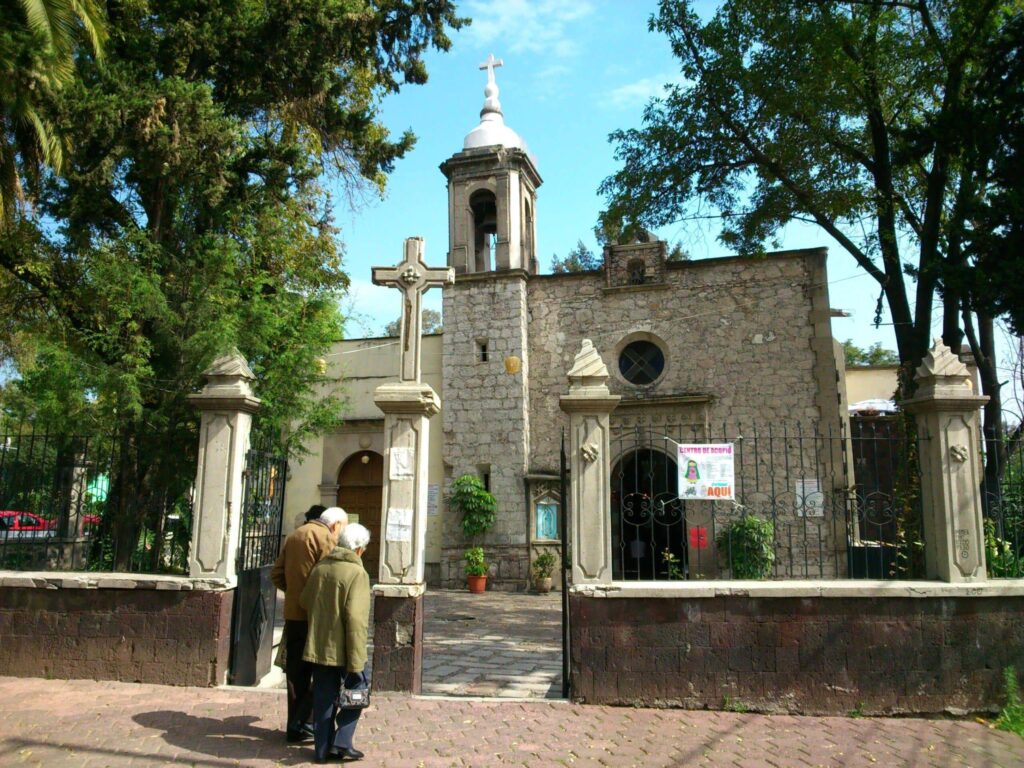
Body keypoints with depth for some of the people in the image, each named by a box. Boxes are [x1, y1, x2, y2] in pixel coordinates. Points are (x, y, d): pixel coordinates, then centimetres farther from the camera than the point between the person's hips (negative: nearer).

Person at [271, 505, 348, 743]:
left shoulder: (293, 536, 15)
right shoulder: (326, 538, -11)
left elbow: (276, 574, 16)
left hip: (292, 614, 8)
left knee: (297, 672, 15)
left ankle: (295, 723, 22)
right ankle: (299, 725, 1)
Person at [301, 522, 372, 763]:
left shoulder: (320, 567, 5)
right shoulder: (357, 573, -16)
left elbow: (305, 601, 14)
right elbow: (356, 619, -21)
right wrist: (356, 663, -19)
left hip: (318, 646, 6)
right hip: (343, 649, -6)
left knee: (323, 698, 14)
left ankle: (323, 748, 20)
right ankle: (341, 742, 9)